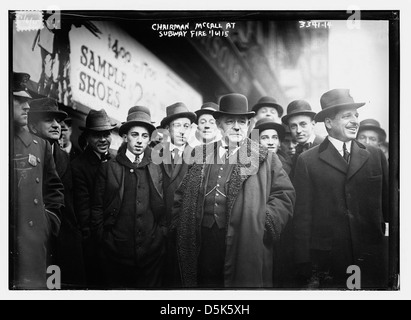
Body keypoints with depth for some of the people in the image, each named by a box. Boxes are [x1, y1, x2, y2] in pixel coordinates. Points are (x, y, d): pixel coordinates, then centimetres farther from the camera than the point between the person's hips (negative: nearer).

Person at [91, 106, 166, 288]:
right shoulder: (108, 168, 1)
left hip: (152, 251, 2)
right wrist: (103, 239, -2)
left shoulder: (156, 170, 8)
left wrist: (161, 234, 2)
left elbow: (162, 207, 11)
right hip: (117, 251, -2)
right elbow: (97, 208, 2)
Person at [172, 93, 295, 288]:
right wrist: (180, 225, 6)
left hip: (245, 246, -2)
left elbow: (285, 195, 1)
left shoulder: (266, 159, 6)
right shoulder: (199, 156, 13)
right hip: (203, 246, 2)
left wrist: (266, 223, -9)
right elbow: (181, 195, 16)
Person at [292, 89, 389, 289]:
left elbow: (387, 204, 9)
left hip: (372, 261, 2)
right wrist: (304, 267, -5)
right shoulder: (307, 161, -2)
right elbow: (302, 216, -3)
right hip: (326, 263, -2)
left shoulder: (376, 156, 5)